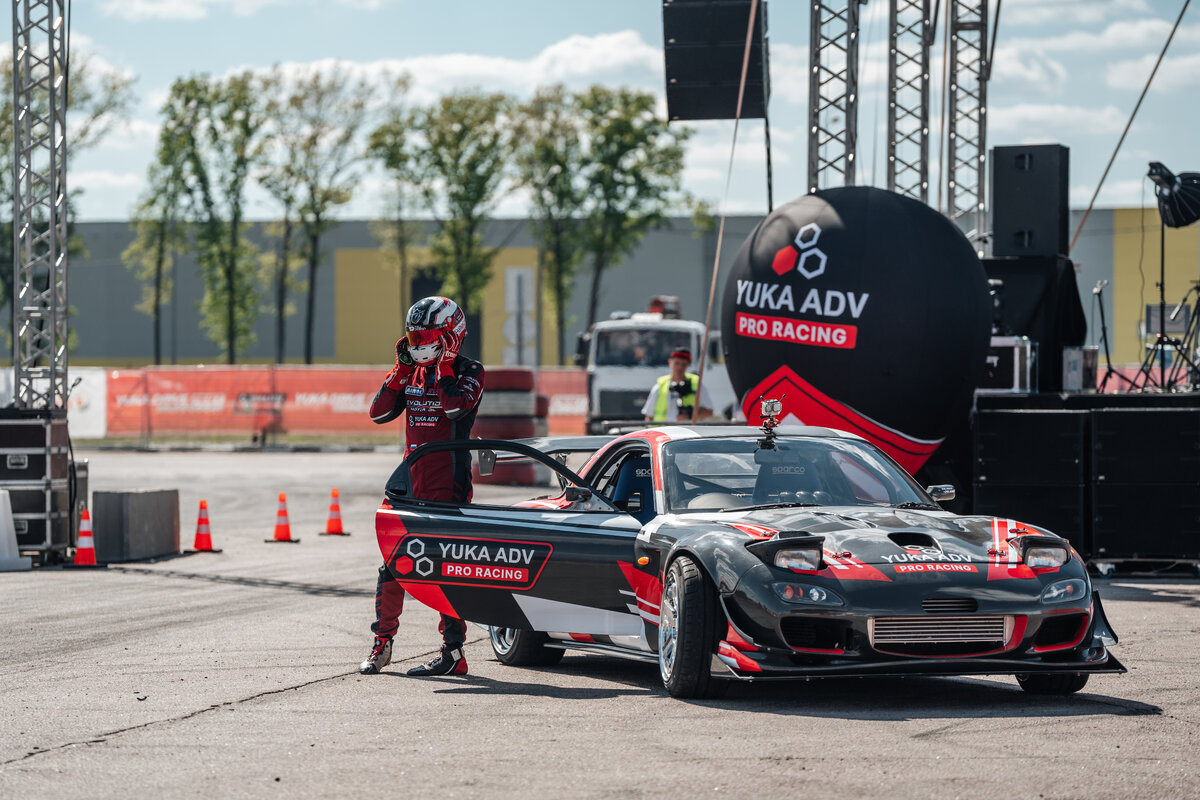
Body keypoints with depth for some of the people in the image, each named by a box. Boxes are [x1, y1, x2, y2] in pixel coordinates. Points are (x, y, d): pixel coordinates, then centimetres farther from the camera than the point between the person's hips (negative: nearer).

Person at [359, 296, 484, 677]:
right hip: (411, 482, 6)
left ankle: (453, 651, -4)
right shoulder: (412, 371, 13)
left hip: (449, 484, -6)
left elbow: (457, 408, -24)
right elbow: (379, 414, 6)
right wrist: (402, 368, -1)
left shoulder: (469, 372, -5)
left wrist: (445, 364, -16)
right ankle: (382, 644, 18)